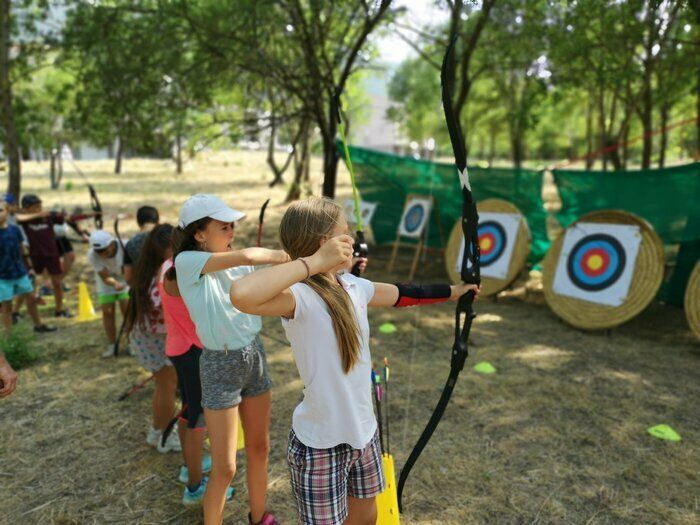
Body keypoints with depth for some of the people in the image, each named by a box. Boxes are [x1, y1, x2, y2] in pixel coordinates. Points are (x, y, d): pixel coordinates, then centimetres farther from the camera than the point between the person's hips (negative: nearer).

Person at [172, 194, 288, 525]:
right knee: (225, 467, 3)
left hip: (254, 357, 6)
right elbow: (248, 255, -31)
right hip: (221, 366, -6)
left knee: (259, 448, 19)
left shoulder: (238, 263, 2)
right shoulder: (188, 261, -17)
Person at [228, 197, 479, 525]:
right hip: (320, 444, -7)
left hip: (363, 432, 8)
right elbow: (242, 295, -46)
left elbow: (403, 294, 16)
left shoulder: (354, 287, -2)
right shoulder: (300, 297, -26)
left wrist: (453, 291, 28)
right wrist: (315, 261, -37)